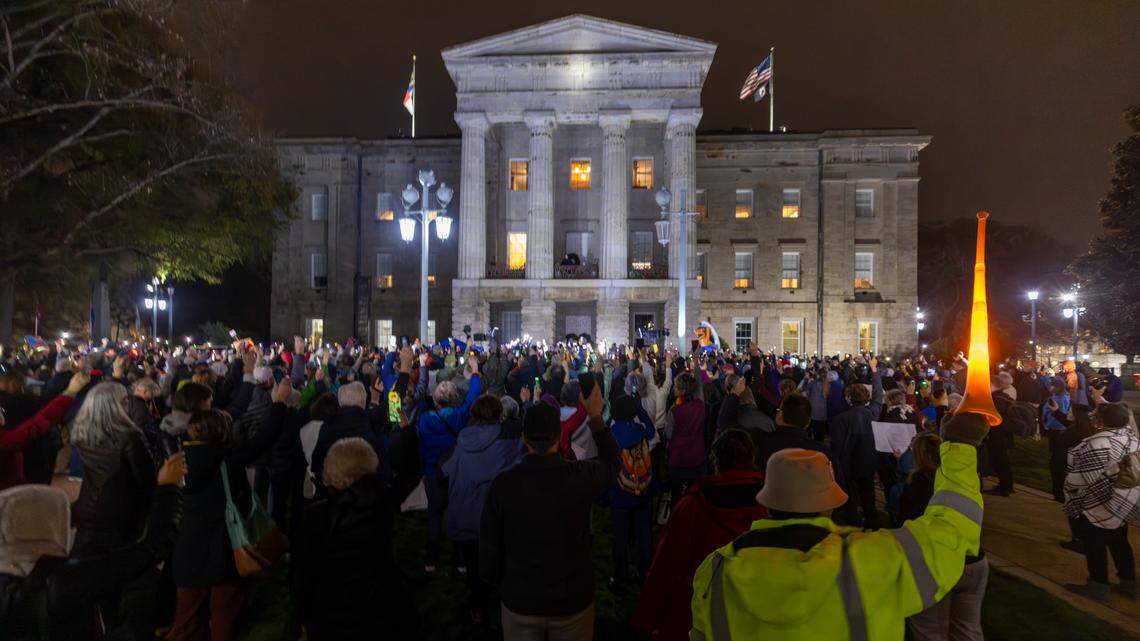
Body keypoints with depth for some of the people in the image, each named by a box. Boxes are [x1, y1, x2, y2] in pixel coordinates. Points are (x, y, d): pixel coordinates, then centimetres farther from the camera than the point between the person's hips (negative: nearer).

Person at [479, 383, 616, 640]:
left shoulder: (502, 484, -18)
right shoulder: (580, 476, -19)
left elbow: (489, 548, -10)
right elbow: (611, 460, 4)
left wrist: (504, 584, 9)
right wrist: (596, 416, 14)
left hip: (519, 602, 0)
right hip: (574, 600, 0)